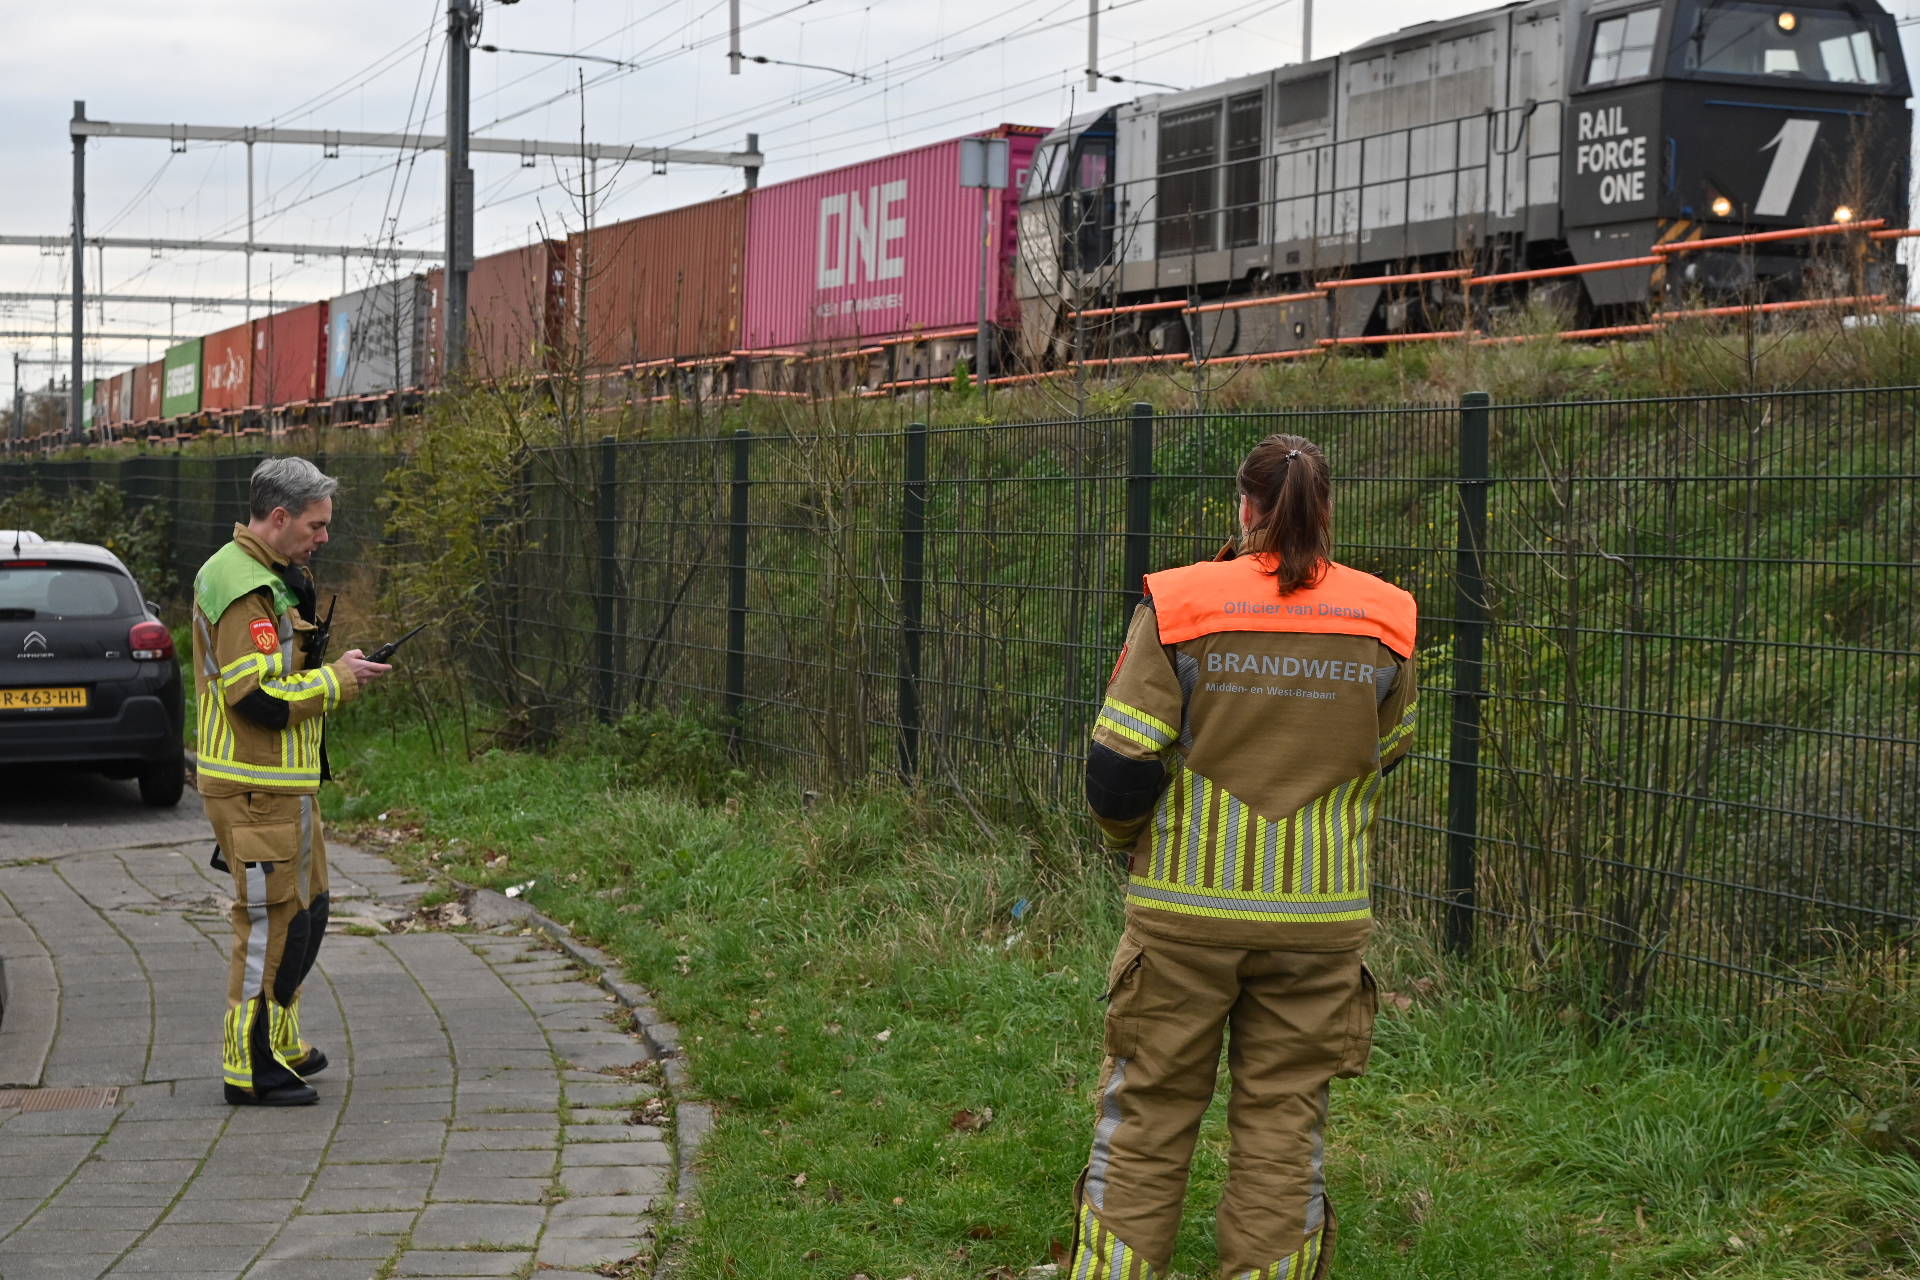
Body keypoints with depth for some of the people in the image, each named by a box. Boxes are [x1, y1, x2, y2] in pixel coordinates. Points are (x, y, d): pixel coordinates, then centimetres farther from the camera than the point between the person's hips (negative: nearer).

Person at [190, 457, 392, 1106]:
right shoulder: (243, 588, -19)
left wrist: (330, 673, 12)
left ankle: (280, 1041, 30)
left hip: (283, 782, 11)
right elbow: (257, 696, -25)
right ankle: (251, 1066, 3)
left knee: (305, 910, 18)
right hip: (257, 788, -11)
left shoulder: (271, 578, 16)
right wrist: (336, 680, -15)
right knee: (271, 921, -5)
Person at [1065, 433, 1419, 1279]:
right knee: (1285, 1121, 11)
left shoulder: (1178, 607, -10)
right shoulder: (1382, 621, -2)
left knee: (1147, 1113, 10)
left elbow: (1116, 769, -10)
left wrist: (1128, 842, 10)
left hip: (1186, 906, -2)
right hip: (1320, 915, 2)